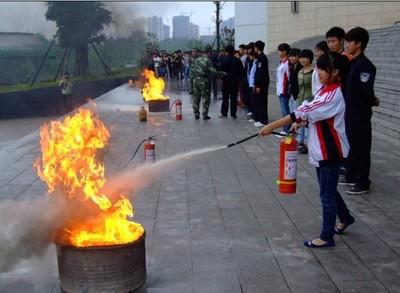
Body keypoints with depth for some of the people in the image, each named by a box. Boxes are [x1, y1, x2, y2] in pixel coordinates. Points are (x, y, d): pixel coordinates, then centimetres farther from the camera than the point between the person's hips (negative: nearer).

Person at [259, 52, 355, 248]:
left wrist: (271, 126, -28)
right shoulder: (324, 90, 7)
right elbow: (315, 115, 16)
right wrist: (300, 124, -5)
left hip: (330, 151, -9)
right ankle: (345, 217, 43)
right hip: (322, 150, 9)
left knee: (327, 194, 0)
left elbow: (304, 112, -28)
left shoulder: (333, 94, -22)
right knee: (328, 189, 22)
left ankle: (327, 237, 12)